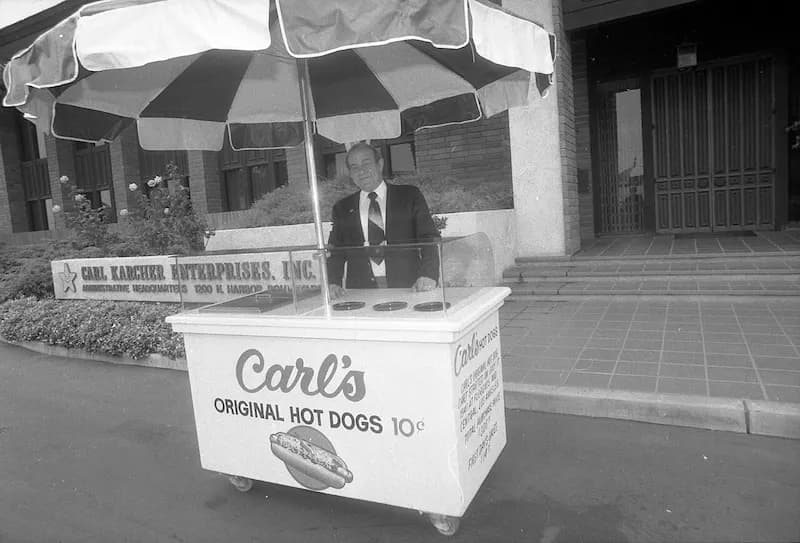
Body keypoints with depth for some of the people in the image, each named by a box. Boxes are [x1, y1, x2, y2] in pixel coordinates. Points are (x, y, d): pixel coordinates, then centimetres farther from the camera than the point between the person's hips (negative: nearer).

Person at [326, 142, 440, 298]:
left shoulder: (409, 196, 10)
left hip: (406, 287, -1)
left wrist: (428, 275, -14)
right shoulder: (342, 208, 16)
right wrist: (332, 283, -7)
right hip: (360, 291, 2)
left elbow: (429, 238, 3)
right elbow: (335, 252, 12)